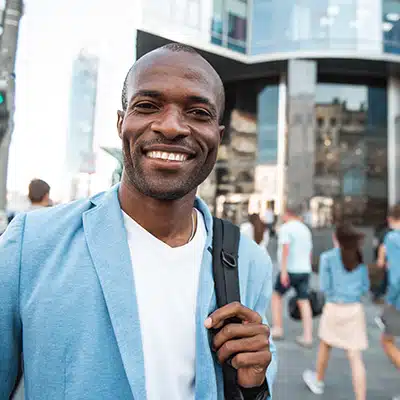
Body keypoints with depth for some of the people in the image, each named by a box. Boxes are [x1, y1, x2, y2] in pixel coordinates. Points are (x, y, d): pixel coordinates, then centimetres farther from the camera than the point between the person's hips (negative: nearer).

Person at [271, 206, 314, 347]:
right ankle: (307, 337, 0)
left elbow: (285, 249, -19)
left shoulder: (285, 228, -7)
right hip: (305, 270, 6)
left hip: (290, 270, -6)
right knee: (304, 302, 3)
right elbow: (309, 253, 18)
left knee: (276, 295, 12)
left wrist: (283, 271, -23)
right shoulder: (305, 230, 15)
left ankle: (277, 329, 12)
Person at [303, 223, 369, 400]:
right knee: (355, 357, 3)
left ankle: (318, 382, 43)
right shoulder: (360, 258, 3)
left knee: (325, 345, 22)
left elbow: (324, 287, -8)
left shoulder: (327, 257, -7)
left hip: (334, 308, -2)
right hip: (355, 309, 2)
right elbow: (365, 287, 8)